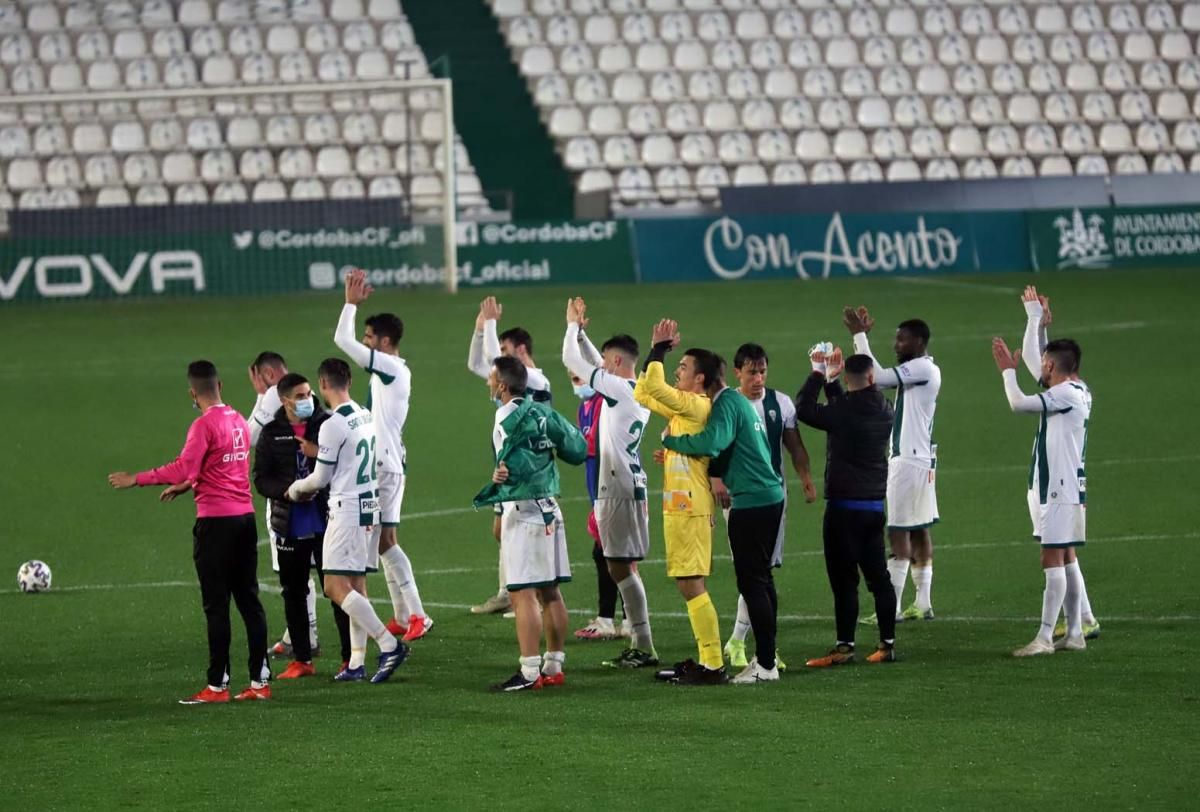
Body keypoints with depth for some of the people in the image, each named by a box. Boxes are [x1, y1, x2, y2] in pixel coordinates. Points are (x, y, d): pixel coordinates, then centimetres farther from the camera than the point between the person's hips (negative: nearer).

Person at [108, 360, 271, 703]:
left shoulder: (204, 425, -13)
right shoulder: (239, 421, 11)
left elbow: (184, 467, -23)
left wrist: (137, 479, -17)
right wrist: (186, 485, 32)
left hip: (215, 520, -7)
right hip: (245, 516, 7)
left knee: (216, 605, -3)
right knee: (248, 599, 10)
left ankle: (217, 685, -2)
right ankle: (260, 680, 10)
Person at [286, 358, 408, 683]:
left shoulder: (333, 425, -16)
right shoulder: (367, 418, 10)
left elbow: (321, 477, -10)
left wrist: (296, 489, 11)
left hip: (346, 510, -9)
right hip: (368, 505, 9)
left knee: (336, 587, -9)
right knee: (356, 585, 11)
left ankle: (389, 644, -16)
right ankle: (356, 663, 11)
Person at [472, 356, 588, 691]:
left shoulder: (507, 419, -13)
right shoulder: (542, 412, 9)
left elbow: (518, 466, -24)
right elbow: (578, 450, 11)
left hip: (522, 509, -8)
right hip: (550, 507, 8)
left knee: (523, 593, -7)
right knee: (549, 591, 13)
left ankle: (529, 672, -10)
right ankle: (554, 666, 18)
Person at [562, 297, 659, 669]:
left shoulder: (620, 388, -14)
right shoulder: (637, 391, 12)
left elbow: (572, 360, -11)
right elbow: (593, 363, 28)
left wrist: (573, 326, 3)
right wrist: (579, 329, 25)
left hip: (620, 488, -10)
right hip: (627, 485, 10)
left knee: (621, 566, -8)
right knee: (622, 567, 12)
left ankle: (644, 647, -10)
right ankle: (639, 644, 14)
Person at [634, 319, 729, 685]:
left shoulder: (697, 406, -13)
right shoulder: (683, 407, 15)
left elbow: (654, 387, -24)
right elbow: (643, 394, 24)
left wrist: (659, 350, -12)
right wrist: (655, 353, 17)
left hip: (690, 509, -10)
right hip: (680, 506, 10)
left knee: (691, 586, -9)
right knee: (691, 586, 13)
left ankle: (713, 666, -8)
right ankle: (706, 660, 17)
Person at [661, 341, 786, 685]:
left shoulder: (727, 404, -12)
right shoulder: (739, 402, 18)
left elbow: (713, 441, -30)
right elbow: (724, 460, 23)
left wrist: (671, 441, -15)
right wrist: (676, 459, 15)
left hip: (751, 502, -10)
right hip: (769, 498, 10)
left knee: (752, 581, -7)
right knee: (760, 579, 16)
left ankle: (765, 663, -7)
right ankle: (766, 657, 22)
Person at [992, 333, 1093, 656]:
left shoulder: (1066, 393, -17)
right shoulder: (1079, 391, 11)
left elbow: (1019, 403, -24)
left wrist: (1008, 370, -9)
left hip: (1060, 489, -10)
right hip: (1065, 487, 10)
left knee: (1052, 560, -11)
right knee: (1065, 559, 13)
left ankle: (1045, 638, -13)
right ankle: (1074, 633, 17)